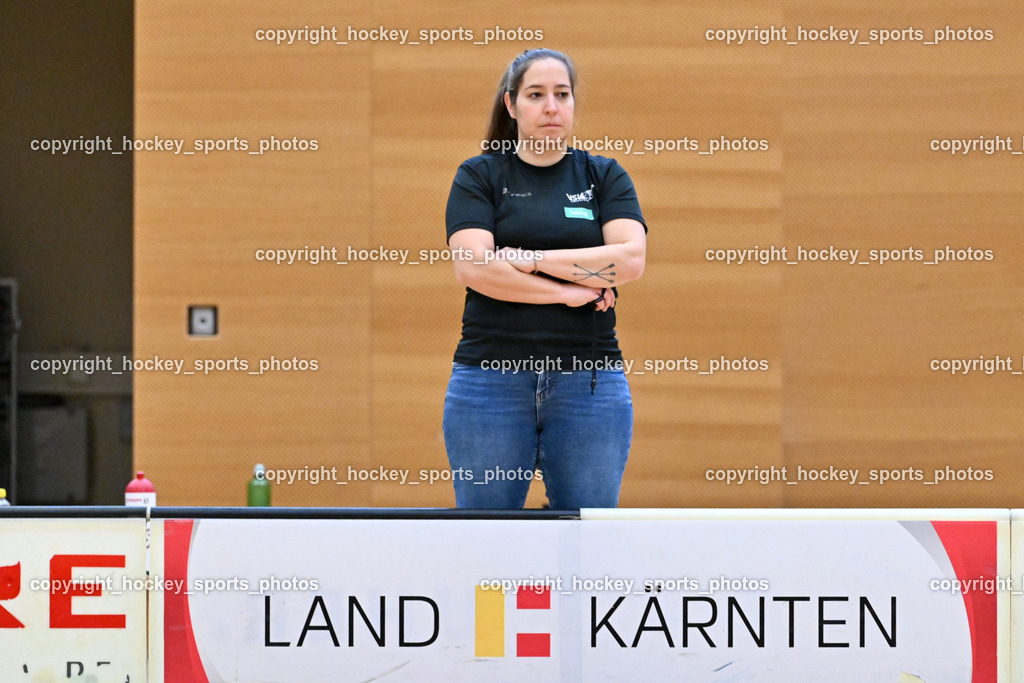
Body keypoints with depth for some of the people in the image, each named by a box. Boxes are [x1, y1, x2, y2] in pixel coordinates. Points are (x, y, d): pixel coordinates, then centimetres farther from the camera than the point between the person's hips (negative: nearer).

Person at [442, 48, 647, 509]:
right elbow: (473, 267, -9)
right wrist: (570, 292, -10)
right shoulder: (479, 176, 7)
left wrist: (532, 258, -10)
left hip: (590, 380, 1)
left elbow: (630, 259, -5)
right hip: (491, 379, -1)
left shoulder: (605, 177, 11)